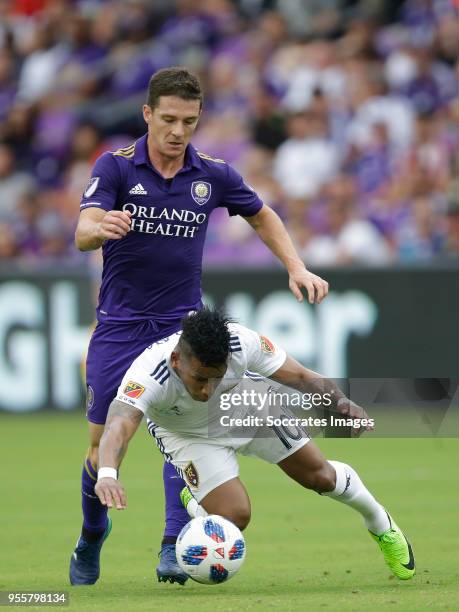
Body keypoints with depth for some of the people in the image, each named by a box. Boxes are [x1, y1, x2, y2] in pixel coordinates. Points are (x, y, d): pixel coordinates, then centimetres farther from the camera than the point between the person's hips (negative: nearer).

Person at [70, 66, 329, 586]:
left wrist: (296, 267, 3)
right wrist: (102, 228, -46)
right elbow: (82, 234, -22)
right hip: (119, 324, -1)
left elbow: (261, 215, 16)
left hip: (182, 323, 1)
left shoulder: (212, 175, -2)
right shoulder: (115, 167, -9)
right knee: (102, 449, 2)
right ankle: (92, 532, 30)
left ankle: (175, 547, -18)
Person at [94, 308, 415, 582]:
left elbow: (299, 376, -25)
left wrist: (341, 401, -43)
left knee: (320, 476, 7)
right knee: (233, 516, -19)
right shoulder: (148, 375, -44)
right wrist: (108, 474, -80)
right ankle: (195, 505, 19)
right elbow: (119, 426, -60)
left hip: (245, 405, 2)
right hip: (188, 434, -2)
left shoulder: (242, 343, -36)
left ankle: (381, 524, 39)